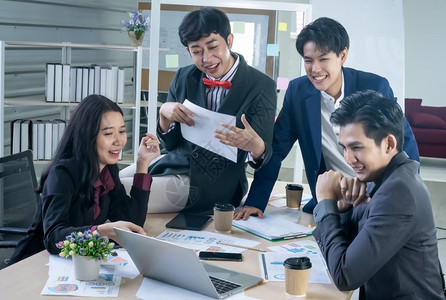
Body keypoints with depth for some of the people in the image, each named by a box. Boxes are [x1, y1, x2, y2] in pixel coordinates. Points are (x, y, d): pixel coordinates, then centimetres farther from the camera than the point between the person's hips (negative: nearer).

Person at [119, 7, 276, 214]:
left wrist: (253, 143, -37)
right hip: (174, 162, 5)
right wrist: (165, 114, -17)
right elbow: (170, 143, 5)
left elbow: (262, 155, -13)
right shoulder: (184, 78, 0)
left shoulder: (261, 86, -13)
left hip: (211, 183, -5)